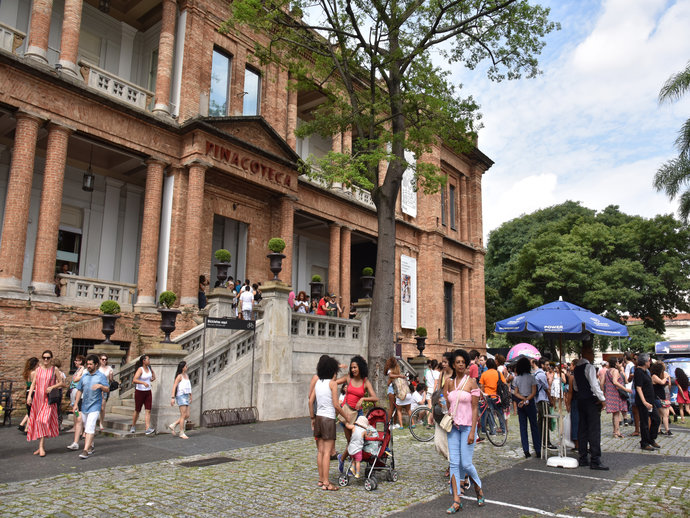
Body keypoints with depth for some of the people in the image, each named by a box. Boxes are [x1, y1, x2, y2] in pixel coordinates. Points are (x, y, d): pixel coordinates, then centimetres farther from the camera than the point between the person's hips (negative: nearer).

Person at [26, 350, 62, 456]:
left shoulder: (54, 370, 1)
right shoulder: (38, 369, 8)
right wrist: (29, 395, -3)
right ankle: (42, 446, 18)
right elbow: (33, 384, 8)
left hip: (48, 399, -3)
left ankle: (41, 446, -12)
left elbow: (61, 383, 5)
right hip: (37, 398, 3)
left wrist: (52, 387, -12)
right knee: (37, 421, 6)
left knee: (43, 420, -14)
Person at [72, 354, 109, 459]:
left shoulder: (101, 376, -3)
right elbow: (79, 390, 15)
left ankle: (86, 450, -15)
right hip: (84, 406, 6)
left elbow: (107, 390, -8)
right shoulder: (84, 376, 11)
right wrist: (76, 404, 9)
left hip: (95, 406, -6)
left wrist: (100, 386, -27)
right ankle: (91, 447, 29)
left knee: (90, 427, -14)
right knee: (87, 428, 15)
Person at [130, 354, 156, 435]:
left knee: (148, 410, -5)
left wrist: (153, 378, 8)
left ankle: (148, 429, -11)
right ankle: (133, 427, 28)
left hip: (148, 392, 5)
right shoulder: (140, 369, -13)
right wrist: (143, 382, -39)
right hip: (139, 392, -5)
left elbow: (153, 376, 27)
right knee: (137, 410, 7)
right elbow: (134, 380, -28)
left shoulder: (149, 368, 6)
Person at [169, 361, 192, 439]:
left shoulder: (186, 375, 15)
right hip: (181, 396, -8)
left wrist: (190, 397, 23)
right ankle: (182, 433, 1)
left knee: (187, 416, 6)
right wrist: (172, 397, -22)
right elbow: (174, 386, -15)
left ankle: (173, 425, 18)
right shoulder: (179, 376, -9)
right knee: (183, 415, -6)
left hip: (186, 396, 8)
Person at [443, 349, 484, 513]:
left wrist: (472, 431, -12)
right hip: (453, 426, 4)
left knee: (466, 463, -3)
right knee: (454, 463, 2)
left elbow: (475, 408, -8)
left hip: (467, 426, -4)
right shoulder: (449, 383, 7)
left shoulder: (471, 382, -6)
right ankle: (456, 500, 8)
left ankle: (478, 489, 25)